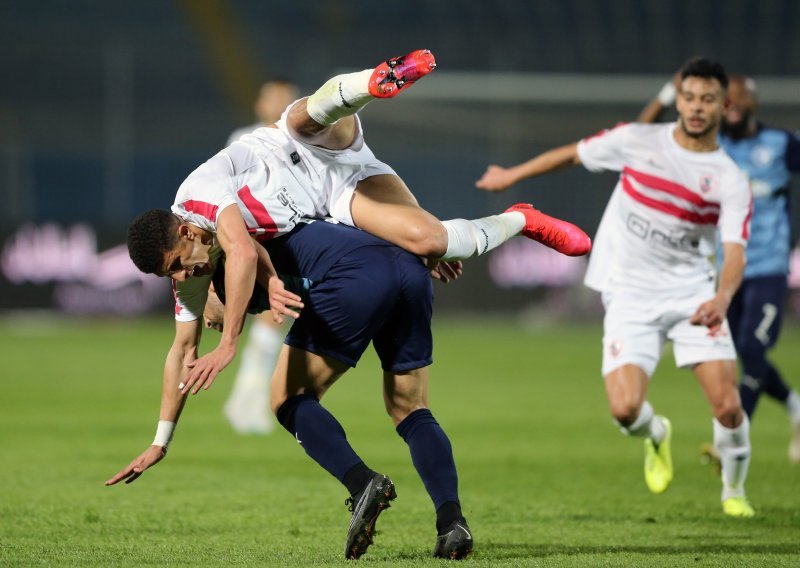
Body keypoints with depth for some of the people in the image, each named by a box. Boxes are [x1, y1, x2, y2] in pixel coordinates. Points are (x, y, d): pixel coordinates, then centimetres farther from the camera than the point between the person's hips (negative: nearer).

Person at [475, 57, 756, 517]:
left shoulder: (731, 182, -7)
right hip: (630, 294, 0)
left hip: (692, 293, 0)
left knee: (728, 406, -14)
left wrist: (722, 299, -39)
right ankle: (655, 436, 22)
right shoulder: (637, 141, -3)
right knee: (625, 408, -18)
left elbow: (735, 254, -18)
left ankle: (734, 490, 17)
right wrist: (512, 175, 23)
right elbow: (574, 154, 14)